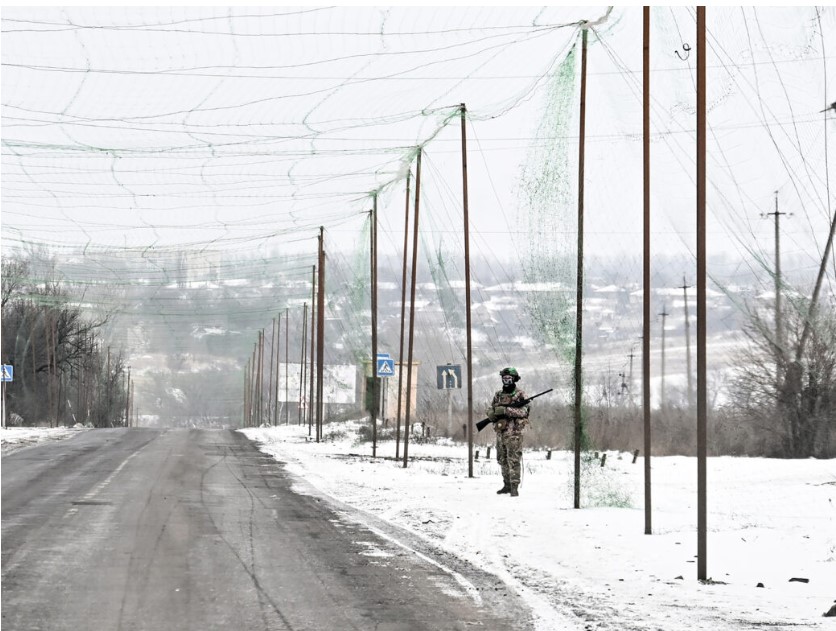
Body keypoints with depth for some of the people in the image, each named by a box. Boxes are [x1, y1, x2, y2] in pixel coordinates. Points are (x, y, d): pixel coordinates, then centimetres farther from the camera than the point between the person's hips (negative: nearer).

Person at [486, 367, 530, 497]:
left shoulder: (520, 395, -4)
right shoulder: (498, 395, 14)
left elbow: (523, 411, -17)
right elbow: (490, 410, 15)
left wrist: (505, 410, -25)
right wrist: (493, 413, -10)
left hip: (514, 433, -7)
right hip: (500, 432, 7)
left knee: (514, 460, -10)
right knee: (503, 460, 12)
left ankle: (515, 487, -11)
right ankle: (507, 485, 21)